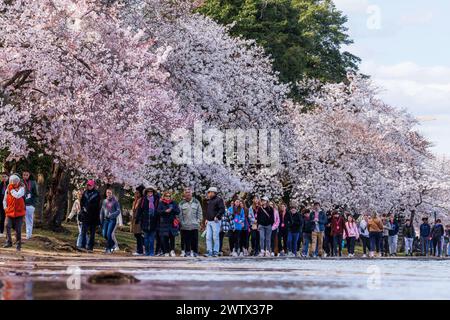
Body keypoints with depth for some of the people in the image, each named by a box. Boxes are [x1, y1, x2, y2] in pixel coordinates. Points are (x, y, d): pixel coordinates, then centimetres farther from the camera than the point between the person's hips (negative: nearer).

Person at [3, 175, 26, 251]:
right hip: (9, 212, 3)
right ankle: (8, 242, -7)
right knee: (7, 226, -14)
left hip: (19, 212, -3)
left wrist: (12, 190, -14)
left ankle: (18, 245, 11)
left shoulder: (21, 188, -5)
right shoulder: (7, 189, 8)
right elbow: (5, 200, 16)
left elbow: (18, 195, -25)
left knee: (18, 230, 0)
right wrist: (5, 208, 3)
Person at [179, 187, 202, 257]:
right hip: (185, 225, 0)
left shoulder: (196, 202, 9)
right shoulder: (182, 203, 7)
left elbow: (199, 213, 9)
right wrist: (181, 223, -2)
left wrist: (199, 221, 0)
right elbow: (180, 214, 6)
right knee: (186, 240, 2)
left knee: (194, 240, 0)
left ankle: (195, 252, 6)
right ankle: (187, 252, 8)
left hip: (194, 225, 0)